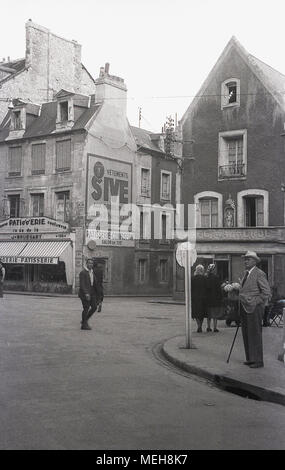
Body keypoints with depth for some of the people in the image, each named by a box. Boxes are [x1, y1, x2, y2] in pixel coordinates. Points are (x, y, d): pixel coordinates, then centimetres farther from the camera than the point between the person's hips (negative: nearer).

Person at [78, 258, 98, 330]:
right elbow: (81, 284, -18)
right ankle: (84, 325, 7)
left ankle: (84, 321, 19)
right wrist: (86, 293, -27)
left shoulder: (92, 272, 14)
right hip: (85, 293, -8)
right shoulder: (83, 272, -12)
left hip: (91, 293, 8)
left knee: (94, 307, 4)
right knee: (86, 308, -4)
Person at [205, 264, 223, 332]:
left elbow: (204, 288, 4)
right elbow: (219, 288, -12)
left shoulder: (205, 277, 0)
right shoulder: (215, 277, -13)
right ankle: (215, 328, 2)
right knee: (215, 313, 2)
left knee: (209, 314, 14)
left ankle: (208, 327, 17)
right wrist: (221, 297, -4)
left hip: (207, 298, 5)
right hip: (215, 297, -5)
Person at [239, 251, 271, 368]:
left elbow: (267, 292, -13)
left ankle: (258, 360, 3)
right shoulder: (246, 273, 16)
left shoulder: (259, 274, -10)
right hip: (244, 309, 9)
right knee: (246, 335, 12)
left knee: (255, 334, -4)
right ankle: (250, 358, 20)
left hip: (254, 308, -9)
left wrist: (255, 302, -15)